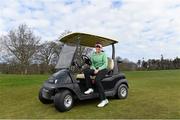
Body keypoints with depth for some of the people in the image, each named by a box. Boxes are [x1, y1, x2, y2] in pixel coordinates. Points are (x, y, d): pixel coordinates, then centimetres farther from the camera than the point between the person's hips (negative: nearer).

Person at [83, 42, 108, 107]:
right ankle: (90, 88, -19)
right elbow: (92, 64, 8)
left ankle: (104, 99, -26)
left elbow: (105, 64, -6)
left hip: (103, 70, -5)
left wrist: (98, 69, -19)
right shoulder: (93, 55, 14)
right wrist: (94, 69, -12)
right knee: (86, 71, -26)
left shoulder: (103, 54, 1)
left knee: (97, 80, -34)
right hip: (95, 69, 5)